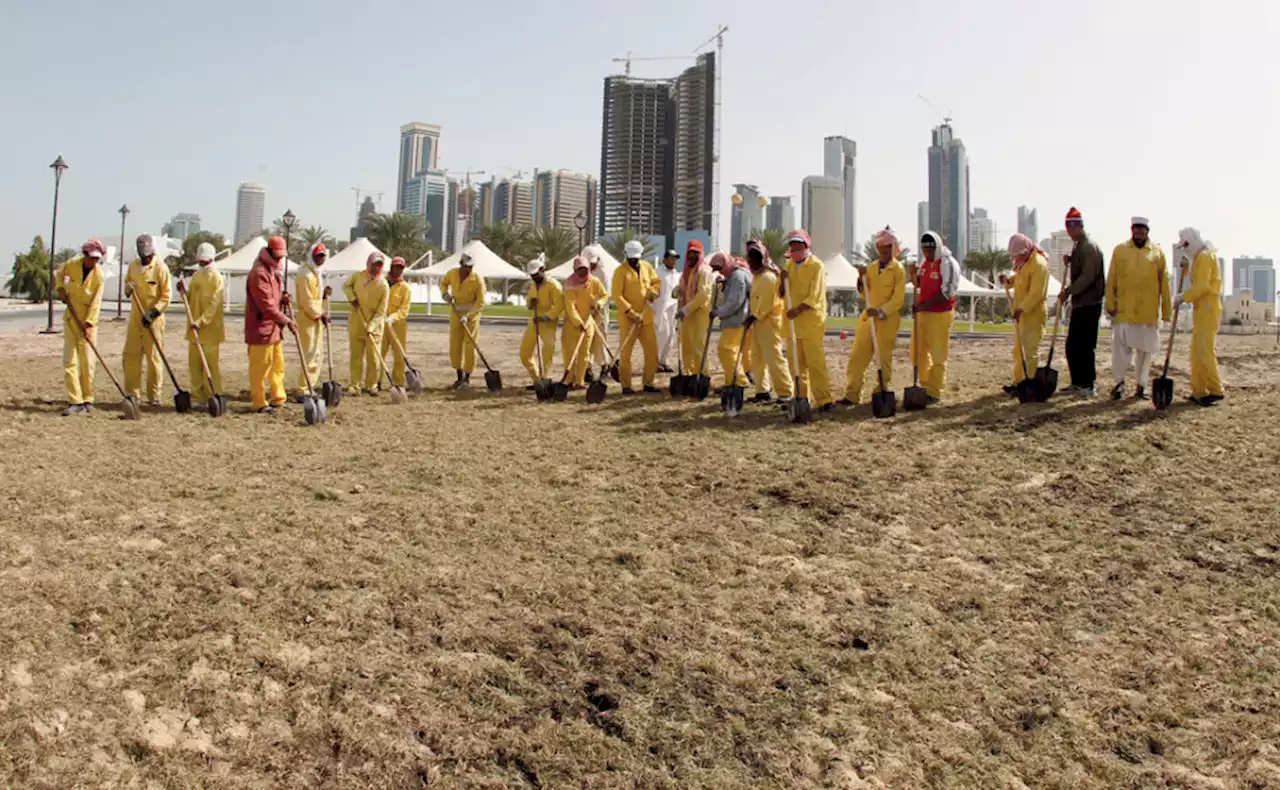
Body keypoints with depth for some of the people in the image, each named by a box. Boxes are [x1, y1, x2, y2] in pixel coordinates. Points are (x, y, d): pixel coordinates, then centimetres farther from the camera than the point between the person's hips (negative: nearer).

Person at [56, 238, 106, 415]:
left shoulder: (99, 275, -14)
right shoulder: (72, 264, -8)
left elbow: (96, 302, -15)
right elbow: (60, 274, 17)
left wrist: (88, 325, -22)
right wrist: (61, 289, 1)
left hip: (88, 319, -2)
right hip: (71, 316, 2)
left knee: (87, 362, -1)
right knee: (69, 360, -3)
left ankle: (87, 400, 9)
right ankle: (75, 401, -3)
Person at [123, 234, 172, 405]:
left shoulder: (160, 268, -6)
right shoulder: (133, 266, 11)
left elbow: (166, 296, -7)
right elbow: (126, 283, 23)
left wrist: (153, 312, -18)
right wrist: (128, 288, -2)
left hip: (153, 319, -6)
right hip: (135, 317, 6)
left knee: (153, 357, -2)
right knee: (130, 355, 6)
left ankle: (155, 396, 4)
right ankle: (133, 393, 15)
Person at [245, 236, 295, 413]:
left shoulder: (273, 271, 15)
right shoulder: (259, 273, -16)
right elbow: (267, 305, -21)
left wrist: (283, 299, 3)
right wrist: (287, 321, -16)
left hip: (274, 328, 10)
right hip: (262, 328, -10)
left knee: (278, 366, 14)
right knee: (260, 368, -2)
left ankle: (278, 399, 23)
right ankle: (260, 403, 5)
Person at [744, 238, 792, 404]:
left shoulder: (768, 276, -16)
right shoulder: (757, 275, 17)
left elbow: (768, 303, -22)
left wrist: (754, 316, -18)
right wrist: (752, 316, 11)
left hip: (769, 321, -10)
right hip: (758, 321, 10)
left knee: (774, 358, -11)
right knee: (758, 358, 12)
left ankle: (787, 393, -9)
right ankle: (763, 391, 19)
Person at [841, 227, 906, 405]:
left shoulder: (898, 269, -4)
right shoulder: (871, 268, 13)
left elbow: (898, 299, -11)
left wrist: (880, 311, -24)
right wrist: (862, 280, 0)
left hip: (888, 319, -5)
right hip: (868, 317, 5)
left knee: (884, 358, 2)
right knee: (858, 356, 0)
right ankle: (852, 395, 2)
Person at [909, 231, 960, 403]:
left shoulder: (948, 264, -15)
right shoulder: (925, 262, 11)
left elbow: (947, 293, -20)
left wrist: (924, 305, -23)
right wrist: (914, 274, 0)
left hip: (940, 315, -8)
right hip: (923, 313, 8)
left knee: (938, 356, -1)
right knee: (917, 351, 14)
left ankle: (934, 393, 6)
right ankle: (926, 385, 28)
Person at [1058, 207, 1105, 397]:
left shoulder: (1089, 247, -13)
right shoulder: (1077, 246, 15)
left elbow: (1088, 276, -22)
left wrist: (1068, 291, -22)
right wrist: (1070, 262, 9)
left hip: (1089, 304, -9)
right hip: (1079, 303, 9)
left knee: (1085, 346, -5)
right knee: (1072, 346, 11)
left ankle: (1088, 386, 3)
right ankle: (1077, 383, 19)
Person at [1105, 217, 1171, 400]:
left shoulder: (1157, 252, 8)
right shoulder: (1119, 250, 7)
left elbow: (1164, 282, 8)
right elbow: (1111, 279, 6)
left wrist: (1167, 309, 5)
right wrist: (1110, 303, -1)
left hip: (1148, 310, 1)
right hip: (1124, 309, -1)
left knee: (1145, 348, 7)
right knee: (1120, 345, -8)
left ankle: (1142, 385, 18)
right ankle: (1119, 382, 6)